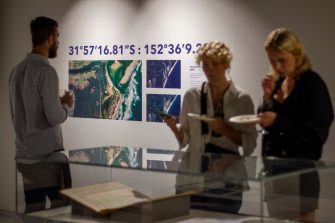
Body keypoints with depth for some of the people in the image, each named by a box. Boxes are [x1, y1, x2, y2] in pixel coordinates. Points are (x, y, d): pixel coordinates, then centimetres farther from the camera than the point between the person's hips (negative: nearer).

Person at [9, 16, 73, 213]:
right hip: (49, 155, -8)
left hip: (25, 156, 8)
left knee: (33, 211, 9)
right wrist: (66, 105, 2)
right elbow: (55, 117, -18)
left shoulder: (17, 70, 11)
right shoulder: (46, 71, -14)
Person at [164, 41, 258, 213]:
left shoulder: (242, 99, -2)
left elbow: (250, 143, -4)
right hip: (194, 170, 1)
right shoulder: (192, 96, 3)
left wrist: (225, 129, -17)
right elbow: (185, 139, 6)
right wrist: (173, 127, -13)